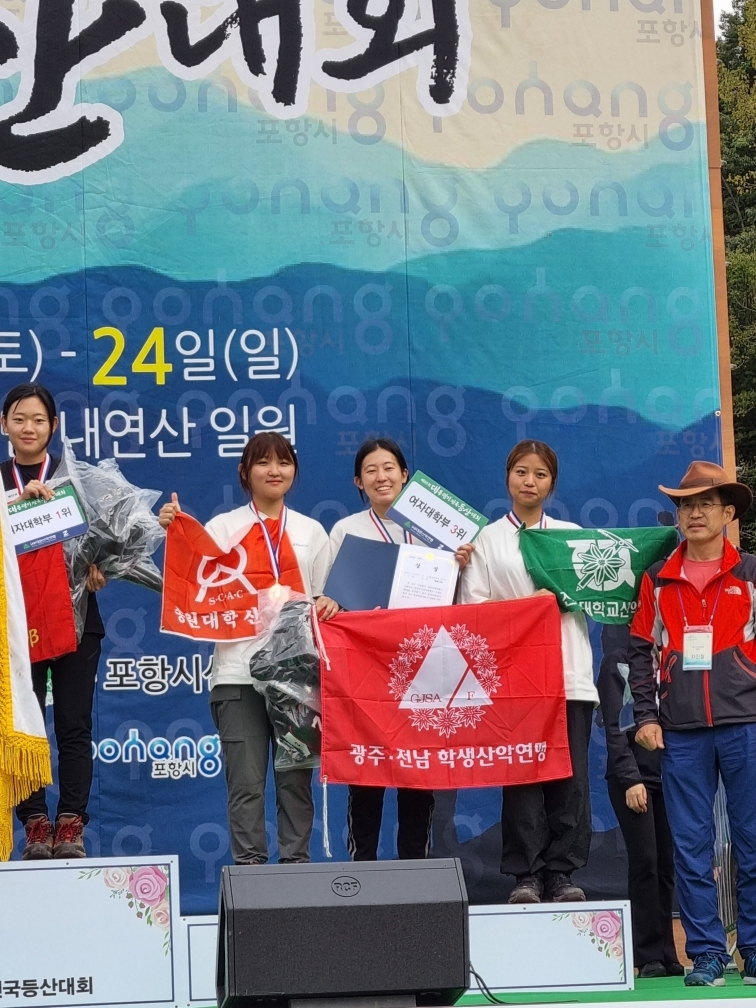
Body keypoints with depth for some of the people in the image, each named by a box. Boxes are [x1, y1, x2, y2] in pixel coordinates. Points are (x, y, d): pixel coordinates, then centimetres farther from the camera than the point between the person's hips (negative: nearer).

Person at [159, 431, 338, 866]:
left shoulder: (312, 532, 16)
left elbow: (325, 597, 17)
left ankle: (297, 866, 10)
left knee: (296, 779, 4)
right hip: (239, 670, -2)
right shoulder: (223, 527, 9)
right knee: (246, 781, -5)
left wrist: (329, 604, -5)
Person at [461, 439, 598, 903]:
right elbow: (474, 607, 3)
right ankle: (526, 874, 0)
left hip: (569, 670, 2)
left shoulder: (573, 535, 18)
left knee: (571, 773, -4)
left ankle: (562, 871, 2)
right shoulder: (487, 539, 12)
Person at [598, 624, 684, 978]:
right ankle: (649, 958, -4)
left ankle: (666, 955, 4)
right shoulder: (616, 664, 4)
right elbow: (614, 729, -4)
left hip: (666, 774, 4)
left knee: (666, 865, 1)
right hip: (632, 778, -4)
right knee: (644, 862, -7)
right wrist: (630, 779, -13)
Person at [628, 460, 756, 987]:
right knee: (691, 847, 3)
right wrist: (646, 716, 4)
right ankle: (706, 954, 11)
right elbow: (641, 652, 11)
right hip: (681, 732, 2)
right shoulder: (658, 579, 9)